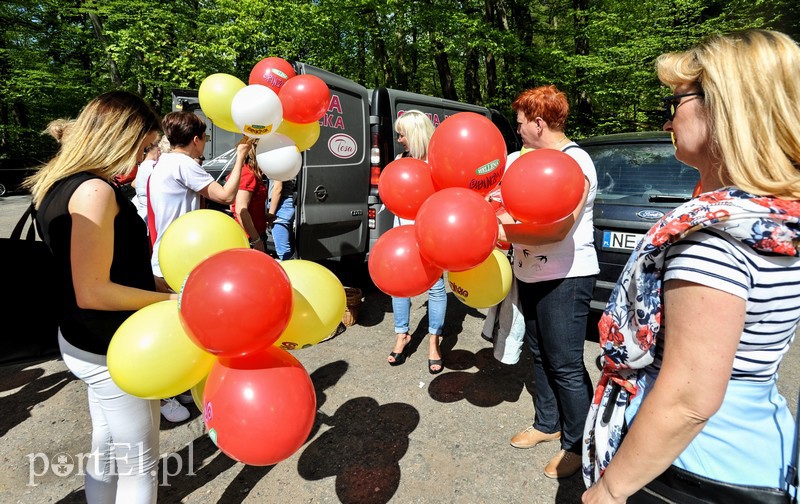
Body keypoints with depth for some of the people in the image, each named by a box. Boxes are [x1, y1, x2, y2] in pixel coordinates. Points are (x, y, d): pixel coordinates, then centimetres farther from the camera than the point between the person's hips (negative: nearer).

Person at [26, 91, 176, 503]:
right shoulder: (94, 191, -23)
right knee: (138, 463, 9)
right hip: (114, 350, -9)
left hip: (87, 343, 9)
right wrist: (174, 300, -20)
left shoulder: (60, 185, 7)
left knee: (106, 448, 25)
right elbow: (92, 291, -26)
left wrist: (170, 285, 6)